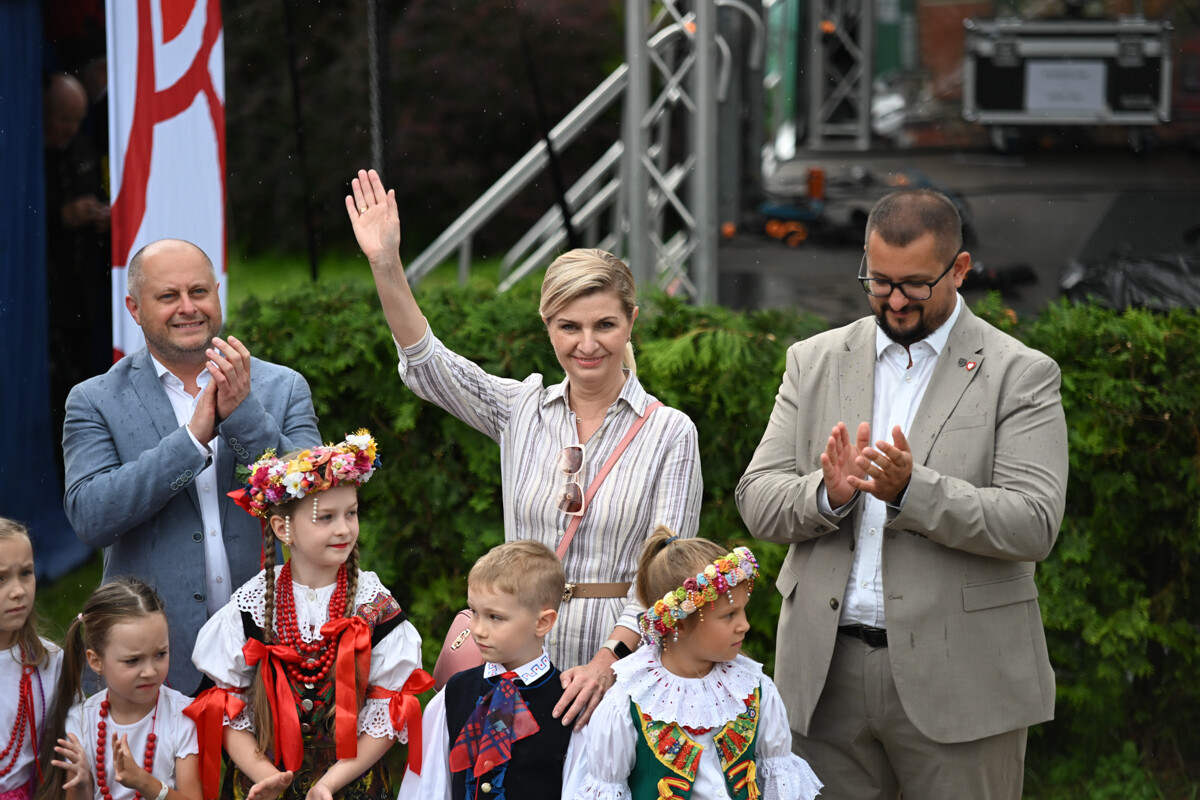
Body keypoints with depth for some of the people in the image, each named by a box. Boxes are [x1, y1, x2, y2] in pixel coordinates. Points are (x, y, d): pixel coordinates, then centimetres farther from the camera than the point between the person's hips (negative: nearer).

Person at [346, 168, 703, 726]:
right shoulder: (523, 411, 7)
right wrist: (386, 265, -19)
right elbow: (425, 365, -5)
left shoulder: (670, 433, -2)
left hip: (621, 661, -2)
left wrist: (606, 662, -22)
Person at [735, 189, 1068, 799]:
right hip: (827, 674, 3)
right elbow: (757, 502, 6)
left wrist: (911, 491, -23)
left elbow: (1034, 525, -11)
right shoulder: (814, 362, 11)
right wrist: (827, 494, -16)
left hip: (957, 680, -3)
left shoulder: (1020, 375, -1)